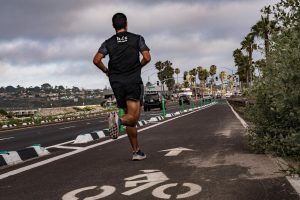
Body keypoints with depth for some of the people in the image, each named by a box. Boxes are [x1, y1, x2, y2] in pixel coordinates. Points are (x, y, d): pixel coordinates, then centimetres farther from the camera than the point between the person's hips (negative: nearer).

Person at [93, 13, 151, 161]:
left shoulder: (108, 42, 9)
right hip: (133, 81, -4)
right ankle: (118, 120, -43)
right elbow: (147, 57, -5)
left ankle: (136, 151, 14)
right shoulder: (137, 38, 5)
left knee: (130, 116, 12)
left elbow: (96, 60, -3)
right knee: (133, 117, -10)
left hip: (117, 83, 4)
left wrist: (106, 71, 13)